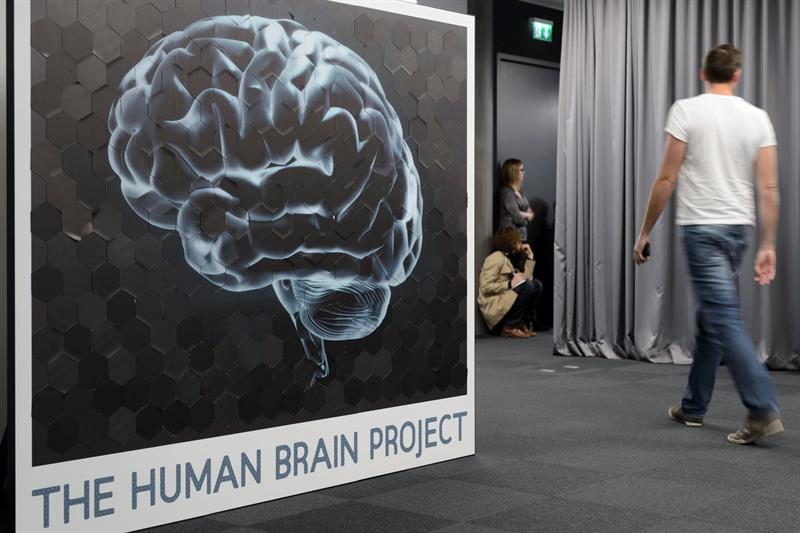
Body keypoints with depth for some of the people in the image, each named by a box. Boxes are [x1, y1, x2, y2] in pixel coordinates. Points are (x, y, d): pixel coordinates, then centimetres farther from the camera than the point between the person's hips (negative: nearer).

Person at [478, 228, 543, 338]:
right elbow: (485, 287, -19)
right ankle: (509, 327, -14)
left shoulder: (507, 259, 20)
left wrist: (530, 257, 13)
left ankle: (524, 324, 2)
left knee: (537, 284, 4)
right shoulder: (496, 258, -10)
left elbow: (525, 280, 8)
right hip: (493, 308, -9)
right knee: (528, 286, -23)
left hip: (506, 302, 9)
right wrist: (510, 284, -20)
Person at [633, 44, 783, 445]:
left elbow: (667, 179, -9)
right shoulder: (758, 117, 5)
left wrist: (645, 232, 0)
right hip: (738, 228, 6)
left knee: (724, 320, -9)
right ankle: (693, 406, 26)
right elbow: (769, 188, 1)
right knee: (710, 317, 17)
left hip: (702, 227, -6)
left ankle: (763, 411, -17)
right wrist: (768, 246, 5)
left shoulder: (687, 111, -8)